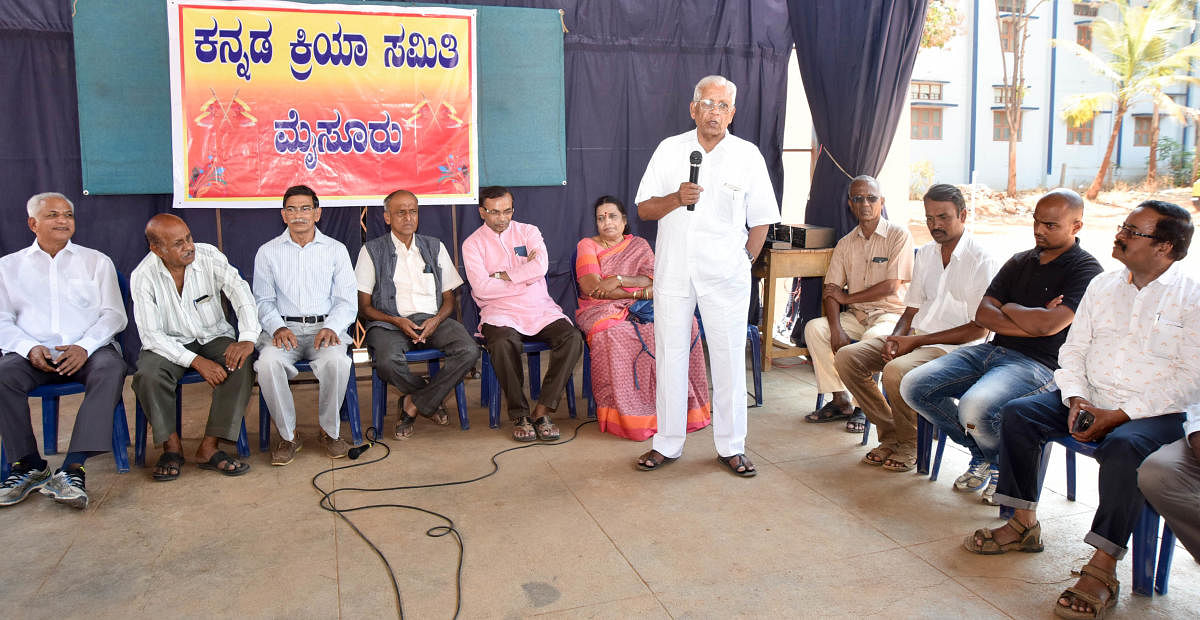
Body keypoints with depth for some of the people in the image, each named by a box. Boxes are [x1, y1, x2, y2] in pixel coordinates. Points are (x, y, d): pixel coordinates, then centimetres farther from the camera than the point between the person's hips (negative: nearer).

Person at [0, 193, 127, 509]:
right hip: (33, 353, 1)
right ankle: (29, 465, -18)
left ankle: (73, 468, -38)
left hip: (88, 350, -1)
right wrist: (30, 348, -13)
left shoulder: (96, 261, 16)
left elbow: (113, 314, 6)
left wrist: (84, 346, -13)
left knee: (110, 368, -34)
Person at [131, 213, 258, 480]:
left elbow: (241, 293, -18)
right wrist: (197, 361, -29)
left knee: (241, 365, -28)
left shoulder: (209, 256, -11)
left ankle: (209, 447, -21)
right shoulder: (143, 276, -14)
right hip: (170, 343, -1)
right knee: (147, 376, -31)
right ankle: (172, 445, -8)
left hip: (215, 337, 1)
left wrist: (248, 338, -36)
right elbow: (151, 335, -17)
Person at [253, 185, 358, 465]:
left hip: (325, 326, 0)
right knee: (268, 363, -32)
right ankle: (287, 435, -11)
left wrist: (331, 328, -14)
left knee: (337, 361, -33)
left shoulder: (336, 250, 9)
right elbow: (263, 301, 10)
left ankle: (330, 431, -9)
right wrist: (277, 328, -11)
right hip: (284, 327, 1)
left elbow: (346, 302, 6)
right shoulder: (268, 252, 11)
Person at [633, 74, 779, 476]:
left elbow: (761, 221, 7)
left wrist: (742, 262, 3)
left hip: (724, 275, -1)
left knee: (729, 357, 2)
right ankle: (667, 444, 17)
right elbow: (644, 209, 4)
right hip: (673, 270, 1)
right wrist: (677, 197, -13)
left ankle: (731, 447, 15)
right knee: (669, 355, 5)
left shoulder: (748, 156, 4)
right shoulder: (670, 150, 6)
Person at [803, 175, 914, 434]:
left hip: (891, 313, -5)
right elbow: (830, 290, 2)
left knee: (872, 337, -36)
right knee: (814, 328, -18)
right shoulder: (846, 243, 9)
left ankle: (863, 406, -16)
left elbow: (891, 286, -13)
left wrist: (846, 298, -7)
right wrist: (836, 328, -16)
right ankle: (840, 401, -12)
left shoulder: (899, 235, -6)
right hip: (856, 316, 5)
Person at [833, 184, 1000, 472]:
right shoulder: (925, 254, 14)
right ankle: (890, 435, -1)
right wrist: (895, 338, -6)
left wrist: (916, 340, -16)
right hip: (913, 338, 8)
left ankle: (910, 444, -8)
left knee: (895, 371, -35)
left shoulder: (982, 260, -9)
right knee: (846, 357, -12)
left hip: (953, 346, -7)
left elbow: (979, 329, -13)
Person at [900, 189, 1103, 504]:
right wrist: (1031, 321, -9)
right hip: (993, 349, 7)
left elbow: (1047, 325, -19)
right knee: (914, 386, -9)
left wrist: (1009, 308, 0)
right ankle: (982, 451, 10)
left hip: (1037, 364, -7)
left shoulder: (1085, 270, -5)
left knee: (975, 407, -35)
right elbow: (982, 314, 6)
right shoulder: (1020, 261, 17)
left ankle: (1001, 464, 2)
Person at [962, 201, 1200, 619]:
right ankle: (1024, 525, -5)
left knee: (1123, 446, -36)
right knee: (1017, 413, -13)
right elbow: (1073, 349, 10)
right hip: (1089, 399, 6)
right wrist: (1076, 400, -9)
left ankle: (1102, 569, -28)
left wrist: (1118, 415, -19)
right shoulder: (1102, 286, 11)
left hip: (1155, 413, -6)